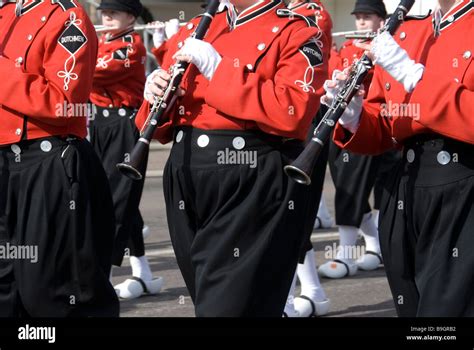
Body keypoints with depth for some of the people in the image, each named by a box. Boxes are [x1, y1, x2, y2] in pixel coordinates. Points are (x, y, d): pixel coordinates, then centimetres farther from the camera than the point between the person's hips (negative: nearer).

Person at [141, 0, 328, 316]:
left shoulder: (295, 33, -4)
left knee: (229, 304, -9)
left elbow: (292, 113, -21)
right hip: (188, 181, 7)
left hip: (254, 191, -6)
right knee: (207, 297, 14)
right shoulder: (194, 30, 15)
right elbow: (164, 124, 19)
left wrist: (217, 67, -19)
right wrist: (156, 97, -4)